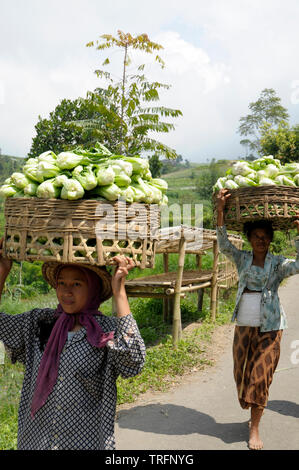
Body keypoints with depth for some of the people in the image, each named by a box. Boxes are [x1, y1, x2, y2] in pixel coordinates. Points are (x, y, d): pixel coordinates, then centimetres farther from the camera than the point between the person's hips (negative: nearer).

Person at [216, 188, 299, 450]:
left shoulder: (278, 263, -2)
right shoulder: (242, 259, 4)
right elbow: (224, 244, -11)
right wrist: (220, 210, -22)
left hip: (269, 327, -2)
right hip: (244, 324, 3)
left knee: (261, 376, -1)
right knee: (242, 374, 9)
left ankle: (255, 429, 12)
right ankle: (253, 414, 34)